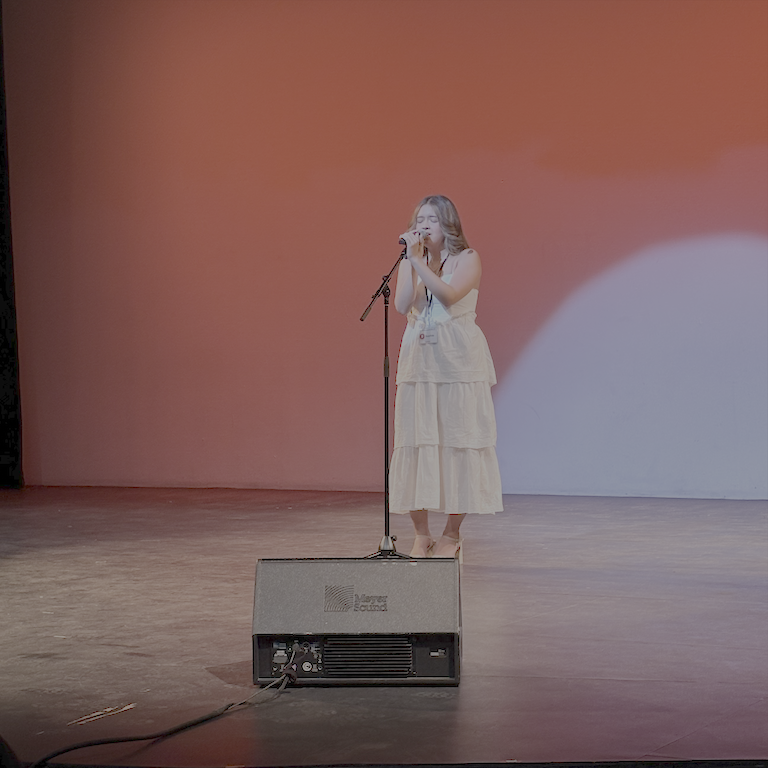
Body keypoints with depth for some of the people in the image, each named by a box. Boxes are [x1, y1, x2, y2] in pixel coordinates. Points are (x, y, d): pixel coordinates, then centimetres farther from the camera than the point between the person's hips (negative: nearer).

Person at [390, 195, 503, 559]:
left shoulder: (466, 259, 1)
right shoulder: (410, 262, 12)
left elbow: (449, 294, -17)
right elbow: (402, 304, -5)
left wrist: (419, 262, -16)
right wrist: (411, 259, -9)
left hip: (458, 360, -4)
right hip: (418, 360, 4)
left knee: (457, 440, -4)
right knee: (416, 441, -1)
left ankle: (451, 535, 5)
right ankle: (421, 535, 6)